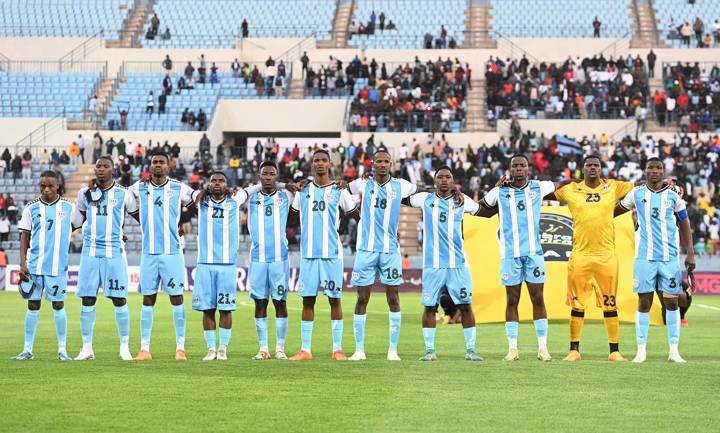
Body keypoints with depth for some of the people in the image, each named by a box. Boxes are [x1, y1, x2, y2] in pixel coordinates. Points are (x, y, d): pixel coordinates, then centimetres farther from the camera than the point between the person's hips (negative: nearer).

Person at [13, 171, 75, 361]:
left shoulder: (68, 207, 4)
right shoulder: (31, 208, 5)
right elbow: (25, 237, 6)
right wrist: (23, 263, -1)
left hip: (58, 266, -1)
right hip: (34, 265, 1)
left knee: (58, 305, 1)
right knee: (33, 305, 5)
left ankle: (62, 350, 8)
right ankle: (28, 349, 12)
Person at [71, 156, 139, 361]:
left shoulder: (123, 194, 2)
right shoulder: (85, 193, 8)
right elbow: (76, 221, 19)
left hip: (114, 252, -2)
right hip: (90, 252, 2)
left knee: (119, 300, -1)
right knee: (87, 300, 1)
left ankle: (125, 348, 7)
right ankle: (87, 348, 8)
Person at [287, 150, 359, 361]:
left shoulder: (339, 191, 4)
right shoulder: (303, 190, 11)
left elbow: (358, 217, 11)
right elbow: (291, 219, 23)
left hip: (332, 252, -2)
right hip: (308, 253, 2)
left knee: (334, 299, 0)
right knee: (307, 300, 2)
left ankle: (338, 349, 4)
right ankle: (305, 350, 5)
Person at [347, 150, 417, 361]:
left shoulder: (400, 186, 4)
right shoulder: (363, 184, 1)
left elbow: (418, 192, 25)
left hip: (390, 250, 1)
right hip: (366, 249, -1)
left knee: (393, 298, 0)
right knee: (362, 299, 1)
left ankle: (393, 350, 6)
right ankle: (359, 350, 7)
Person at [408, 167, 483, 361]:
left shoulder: (462, 201, 6)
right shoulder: (425, 199, 5)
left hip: (458, 264, 1)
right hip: (432, 264, 0)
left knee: (466, 305, 0)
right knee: (429, 307, 0)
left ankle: (470, 350, 9)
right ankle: (429, 350, 10)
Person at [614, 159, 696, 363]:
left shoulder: (673, 196, 6)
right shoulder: (636, 194, 6)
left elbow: (684, 225, 11)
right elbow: (616, 210, 20)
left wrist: (690, 253, 6)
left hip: (670, 257, 0)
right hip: (645, 257, 0)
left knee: (671, 302, 0)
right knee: (644, 302, 0)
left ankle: (674, 351, 6)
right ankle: (641, 350, 6)